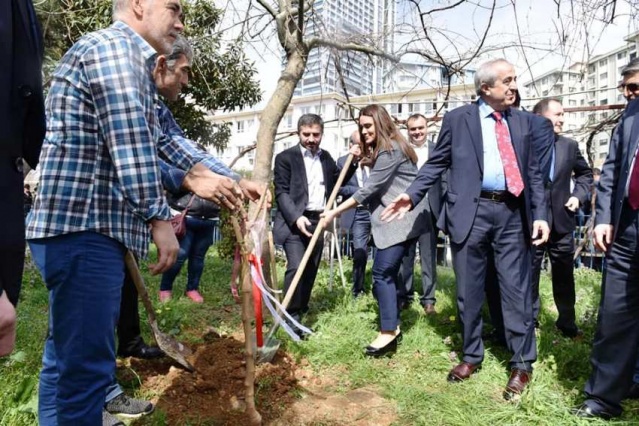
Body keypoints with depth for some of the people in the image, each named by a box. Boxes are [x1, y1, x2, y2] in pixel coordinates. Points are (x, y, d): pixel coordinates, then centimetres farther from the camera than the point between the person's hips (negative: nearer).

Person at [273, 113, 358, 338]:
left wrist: (352, 161, 7)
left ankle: (301, 311, 28)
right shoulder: (285, 157, -3)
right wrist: (296, 217, -23)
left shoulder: (326, 157, 14)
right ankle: (291, 316, -7)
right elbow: (281, 192, -10)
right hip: (294, 221, -6)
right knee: (296, 267, -18)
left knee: (311, 269, 12)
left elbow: (338, 181, 22)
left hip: (317, 221, 6)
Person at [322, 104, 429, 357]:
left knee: (382, 272, -13)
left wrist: (335, 212, -16)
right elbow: (377, 189, 16)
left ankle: (388, 333, -9)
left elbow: (369, 189, -18)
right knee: (388, 271, 11)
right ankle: (393, 327, 19)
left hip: (401, 219, -11)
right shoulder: (382, 150, 20)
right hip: (395, 219, 11)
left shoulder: (390, 150, -14)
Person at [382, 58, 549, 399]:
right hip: (471, 211, -1)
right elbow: (436, 163, 3)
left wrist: (539, 214, 3)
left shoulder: (522, 121, 12)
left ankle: (522, 363, 20)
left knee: (516, 289, 4)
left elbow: (533, 172, 12)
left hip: (512, 212, 2)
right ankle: (471, 355, 27)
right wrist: (412, 194, -10)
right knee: (468, 290, 8)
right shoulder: (457, 119, 4)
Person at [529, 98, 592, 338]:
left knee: (564, 275, 15)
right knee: (529, 275, 7)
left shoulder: (570, 146, 7)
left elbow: (586, 173, 20)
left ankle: (567, 322, 30)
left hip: (561, 222, 5)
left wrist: (578, 195, 5)